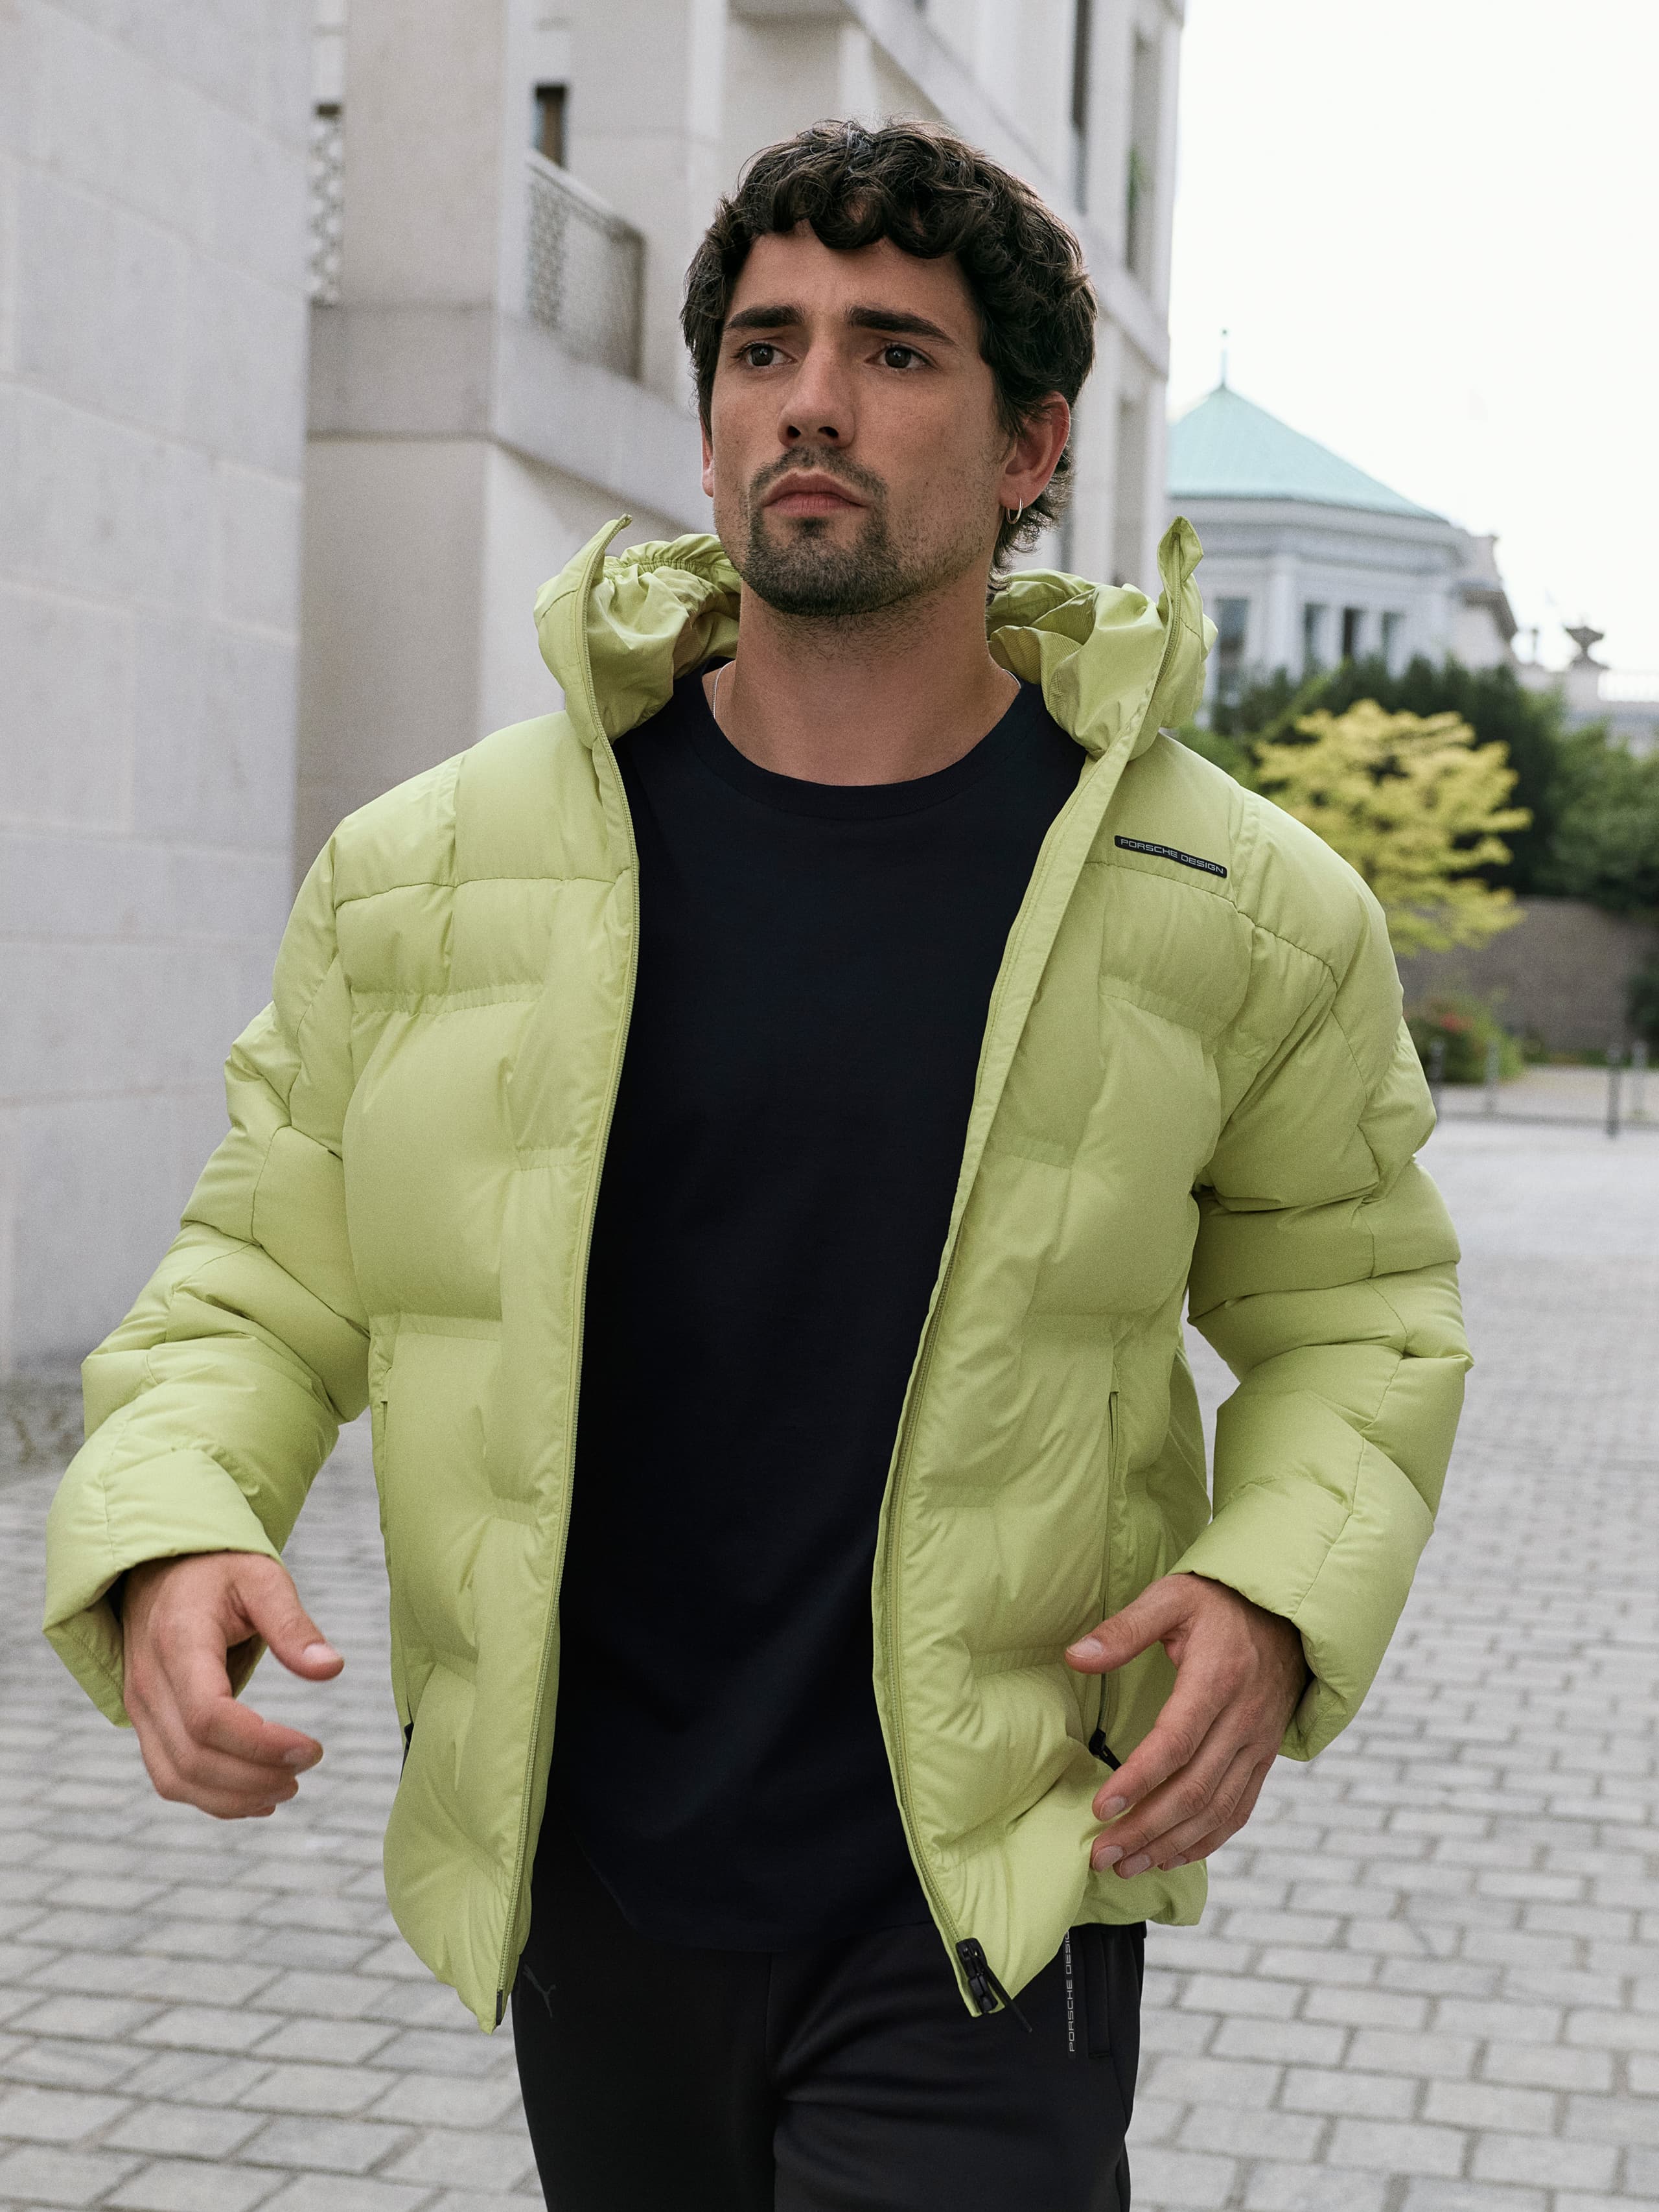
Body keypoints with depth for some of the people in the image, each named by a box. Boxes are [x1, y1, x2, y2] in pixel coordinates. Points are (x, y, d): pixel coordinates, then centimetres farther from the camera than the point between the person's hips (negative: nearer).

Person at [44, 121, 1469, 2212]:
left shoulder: (1239, 914, -4)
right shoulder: (431, 871, -3)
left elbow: (1354, 1310, 8)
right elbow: (262, 1290, 4)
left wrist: (1277, 1596, -10)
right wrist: (165, 1544, -16)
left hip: (976, 1909, -2)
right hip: (592, 1897, 2)